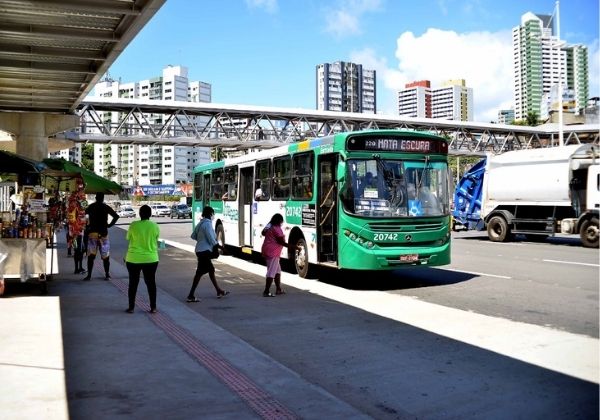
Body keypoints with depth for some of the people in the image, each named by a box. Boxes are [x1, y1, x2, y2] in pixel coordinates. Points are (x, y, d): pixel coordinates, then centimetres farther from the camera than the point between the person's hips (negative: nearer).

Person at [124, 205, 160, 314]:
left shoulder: (133, 225, -10)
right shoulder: (155, 226, -6)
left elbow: (128, 238, 2)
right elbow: (156, 240, 5)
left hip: (134, 259, -1)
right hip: (151, 259, 1)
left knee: (133, 283, 11)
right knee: (151, 282, 11)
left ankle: (131, 307, 16)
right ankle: (153, 307, 13)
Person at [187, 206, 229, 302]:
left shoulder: (201, 223, 11)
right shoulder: (207, 224, -16)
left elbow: (193, 236, 15)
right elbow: (212, 240, -17)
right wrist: (220, 246, -4)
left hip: (200, 250, 10)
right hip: (204, 251, -10)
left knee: (211, 270, 17)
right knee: (200, 272, -7)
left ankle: (219, 291, 26)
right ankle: (191, 295, -5)